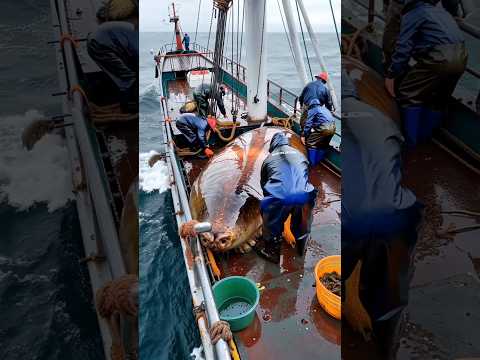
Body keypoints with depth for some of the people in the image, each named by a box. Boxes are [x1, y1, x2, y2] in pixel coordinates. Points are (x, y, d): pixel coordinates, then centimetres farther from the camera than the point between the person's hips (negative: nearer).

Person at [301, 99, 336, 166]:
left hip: (323, 127, -7)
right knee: (323, 146, 23)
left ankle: (311, 163, 10)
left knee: (311, 143, 7)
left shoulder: (312, 110, 8)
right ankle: (317, 162, 32)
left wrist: (304, 135, -2)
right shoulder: (325, 109, 30)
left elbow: (308, 123, -2)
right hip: (332, 128, 7)